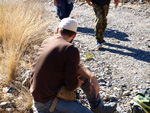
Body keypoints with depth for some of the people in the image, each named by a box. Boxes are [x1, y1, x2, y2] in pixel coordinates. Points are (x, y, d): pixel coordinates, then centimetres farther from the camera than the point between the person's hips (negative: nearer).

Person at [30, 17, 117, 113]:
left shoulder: (47, 41, 5)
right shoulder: (71, 50, -21)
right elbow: (71, 86, -20)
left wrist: (91, 76, -4)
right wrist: (80, 82, 3)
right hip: (48, 102, -9)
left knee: (84, 73, 20)